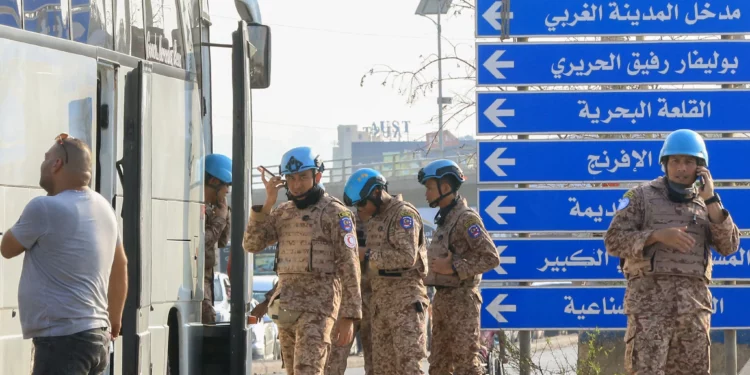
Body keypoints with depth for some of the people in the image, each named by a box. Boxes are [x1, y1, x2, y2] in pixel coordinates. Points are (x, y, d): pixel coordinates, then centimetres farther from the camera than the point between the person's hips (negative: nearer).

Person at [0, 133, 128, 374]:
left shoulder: (44, 208, -14)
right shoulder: (103, 207, 12)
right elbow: (120, 265, 24)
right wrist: (114, 320, 35)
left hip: (63, 340, -9)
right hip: (95, 335, 9)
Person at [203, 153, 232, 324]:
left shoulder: (210, 206, 17)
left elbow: (222, 242, 22)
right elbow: (200, 241, -23)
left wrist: (225, 213, 11)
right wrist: (219, 219, -10)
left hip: (206, 276, 10)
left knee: (208, 323, 8)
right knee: (207, 323, -16)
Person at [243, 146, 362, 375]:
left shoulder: (335, 213, -4)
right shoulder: (282, 213, 14)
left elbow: (349, 266, -8)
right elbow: (252, 244, 4)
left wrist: (349, 315, -13)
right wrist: (268, 204, -5)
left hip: (318, 306, -7)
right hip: (286, 307, 7)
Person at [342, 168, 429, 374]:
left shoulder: (404, 214, -9)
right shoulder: (373, 219, 17)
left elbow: (407, 256, -20)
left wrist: (368, 255, -14)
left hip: (406, 299, -9)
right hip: (380, 300, 9)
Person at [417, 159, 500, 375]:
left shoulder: (467, 219, -13)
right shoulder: (444, 219, 15)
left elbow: (491, 258, -19)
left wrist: (453, 268, -20)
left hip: (462, 299, -9)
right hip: (443, 298, 9)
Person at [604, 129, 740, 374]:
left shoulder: (706, 204, 16)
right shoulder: (642, 196, 5)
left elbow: (729, 246, 2)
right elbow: (614, 241, -3)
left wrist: (710, 200, -5)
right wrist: (658, 235, -17)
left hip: (693, 302, 4)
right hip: (650, 297, -4)